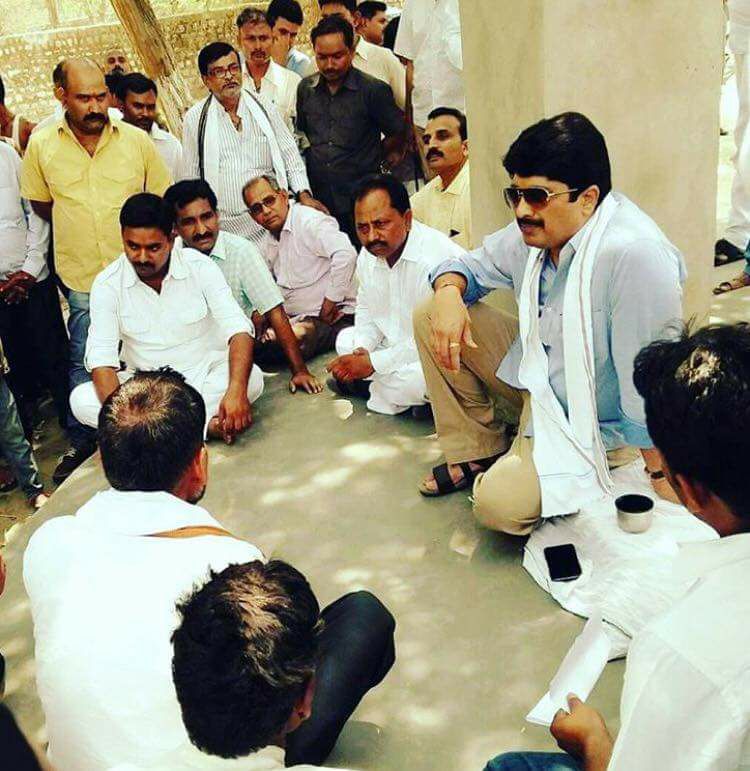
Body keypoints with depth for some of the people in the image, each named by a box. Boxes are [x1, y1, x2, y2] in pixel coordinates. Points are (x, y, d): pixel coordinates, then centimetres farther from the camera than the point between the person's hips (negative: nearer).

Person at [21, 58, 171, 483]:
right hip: (82, 278, 0)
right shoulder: (41, 146, -4)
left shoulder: (137, 140, -4)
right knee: (85, 364, 9)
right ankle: (82, 444, 27)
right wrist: (79, 230, 9)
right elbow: (41, 204, 9)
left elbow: (161, 200, 4)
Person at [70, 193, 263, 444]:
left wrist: (236, 391, -38)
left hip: (207, 374, -1)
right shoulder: (107, 284, -9)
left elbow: (238, 330, -19)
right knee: (80, 399, -25)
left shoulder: (200, 267, -11)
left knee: (252, 378, -31)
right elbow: (102, 358, -14)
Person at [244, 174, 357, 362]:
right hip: (295, 317, 8)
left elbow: (345, 254, -30)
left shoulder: (309, 221, -13)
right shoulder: (266, 244, 16)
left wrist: (328, 307, -23)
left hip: (333, 317, -8)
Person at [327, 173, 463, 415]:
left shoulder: (437, 257, -30)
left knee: (409, 381, -34)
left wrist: (373, 362, -24)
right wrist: (361, 349, -6)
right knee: (345, 340, 7)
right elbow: (366, 310, 16)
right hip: (397, 345, 9)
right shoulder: (368, 255, -1)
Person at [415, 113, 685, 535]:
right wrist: (449, 292, -16)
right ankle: (476, 453, 9)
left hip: (595, 422, -8)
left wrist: (662, 477, -22)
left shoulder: (634, 255, -33)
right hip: (538, 374, 8)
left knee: (501, 503, -28)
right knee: (431, 317, -3)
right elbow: (473, 264, 9)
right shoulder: (533, 232, -7)